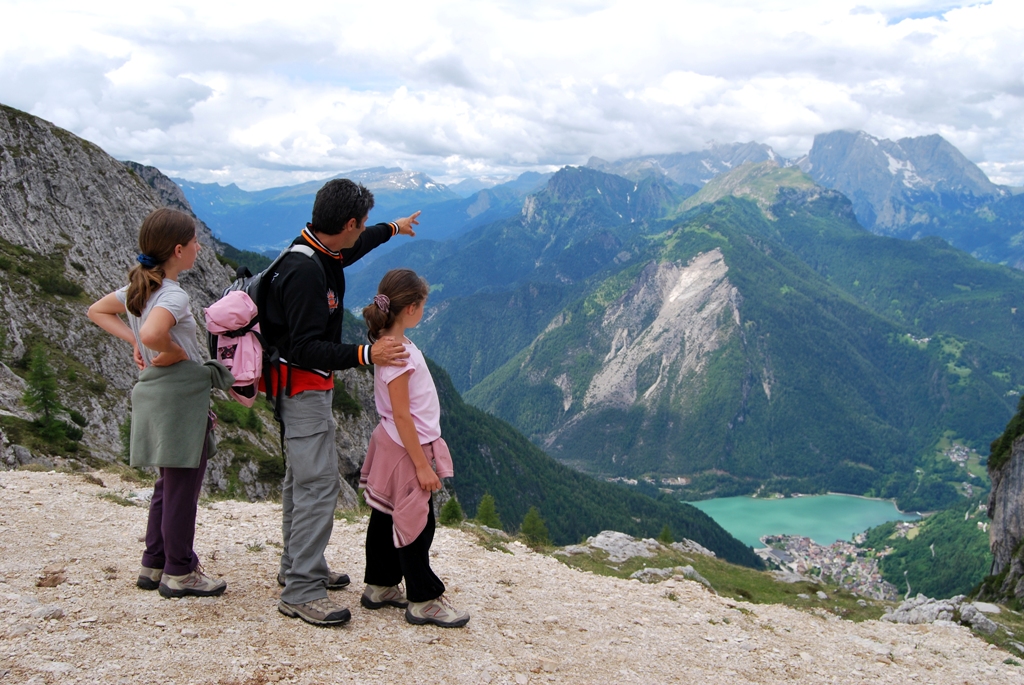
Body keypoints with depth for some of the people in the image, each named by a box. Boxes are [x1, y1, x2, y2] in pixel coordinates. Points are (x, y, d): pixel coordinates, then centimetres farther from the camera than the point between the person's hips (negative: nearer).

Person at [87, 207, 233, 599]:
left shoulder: (138, 288, 7)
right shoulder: (173, 295, -20)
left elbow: (97, 311, 20)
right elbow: (152, 334, -38)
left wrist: (133, 342, 9)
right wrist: (176, 353, -19)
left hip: (154, 392, 9)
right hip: (180, 395, -9)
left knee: (170, 485, 20)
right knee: (182, 488, 3)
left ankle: (154, 565, 29)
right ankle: (179, 573, 14)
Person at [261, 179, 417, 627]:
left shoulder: (322, 253, 4)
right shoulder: (304, 272, -26)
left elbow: (350, 250, 30)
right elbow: (305, 349, -29)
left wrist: (392, 229, 44)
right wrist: (365, 355, -35)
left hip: (307, 387, 11)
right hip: (304, 387, -11)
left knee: (302, 478, 20)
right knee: (318, 483, -10)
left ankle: (296, 566, 34)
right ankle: (301, 592, -5)